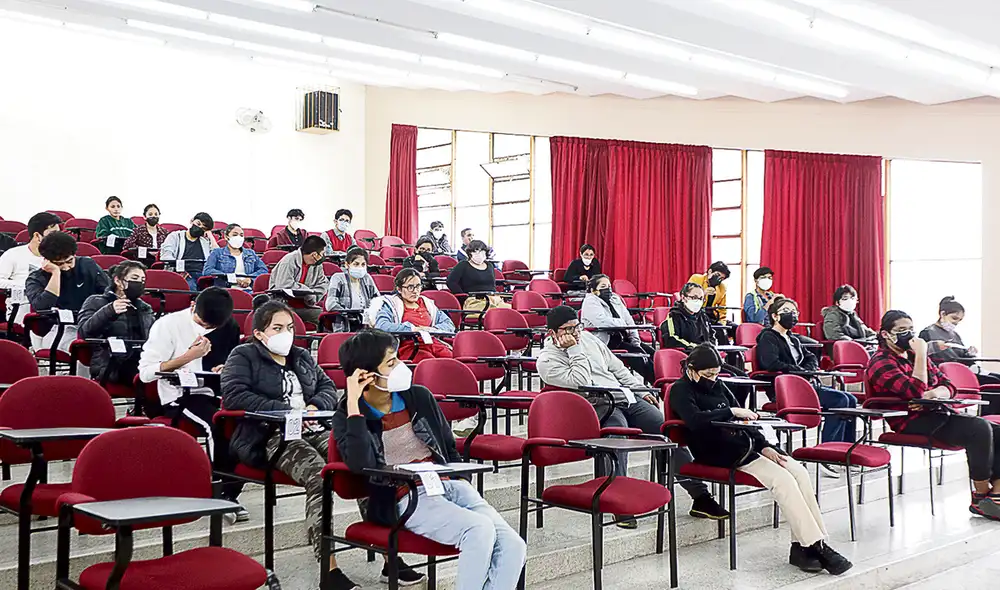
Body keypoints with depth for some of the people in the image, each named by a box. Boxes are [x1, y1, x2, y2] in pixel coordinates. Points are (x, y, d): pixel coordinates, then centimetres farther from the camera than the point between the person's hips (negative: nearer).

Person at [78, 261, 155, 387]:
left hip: (142, 362, 5)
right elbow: (84, 332, -3)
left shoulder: (145, 308, 31)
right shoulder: (96, 302, 16)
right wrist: (108, 312, -17)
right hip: (110, 367, -5)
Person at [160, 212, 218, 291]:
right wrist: (179, 270, -14)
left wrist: (211, 237, 15)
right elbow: (166, 255, 3)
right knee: (190, 286, -40)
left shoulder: (206, 241, 27)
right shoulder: (175, 236, 19)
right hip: (185, 275, -2)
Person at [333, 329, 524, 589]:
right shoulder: (347, 417, 1)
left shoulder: (420, 397, 13)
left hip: (449, 485, 5)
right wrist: (353, 405, -18)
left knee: (514, 545, -20)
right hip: (407, 499, -5)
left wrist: (462, 484, 7)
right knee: (480, 529, -33)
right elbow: (360, 465, -20)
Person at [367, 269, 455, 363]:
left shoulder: (427, 304, 25)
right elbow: (381, 326, -10)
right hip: (408, 346, -5)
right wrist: (412, 328, -12)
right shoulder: (391, 305, 9)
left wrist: (434, 329, 1)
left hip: (432, 343, 5)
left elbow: (449, 324, 23)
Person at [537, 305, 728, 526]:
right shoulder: (548, 359, -4)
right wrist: (575, 350, -12)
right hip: (599, 406, -6)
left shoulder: (587, 338, 15)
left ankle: (700, 495, 0)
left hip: (627, 398, 7)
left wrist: (641, 390, 15)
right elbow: (581, 383, -17)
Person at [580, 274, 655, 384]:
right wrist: (622, 324, -8)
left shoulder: (615, 298, 19)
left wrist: (635, 338, 1)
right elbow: (602, 322, -21)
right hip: (606, 342, -8)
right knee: (637, 352, -24)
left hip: (621, 338, 8)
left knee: (651, 352, -12)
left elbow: (629, 319, 15)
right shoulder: (590, 302, -5)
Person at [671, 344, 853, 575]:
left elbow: (742, 419, 18)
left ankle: (803, 545, -19)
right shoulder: (681, 391, -2)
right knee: (782, 479, -25)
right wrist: (731, 411, -20)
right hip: (719, 454, -7)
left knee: (799, 471, -16)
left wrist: (764, 446, 5)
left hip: (745, 444, 8)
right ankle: (815, 546, -21)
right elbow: (696, 420, -22)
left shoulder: (718, 385, 19)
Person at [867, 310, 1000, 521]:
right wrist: (921, 355, -14)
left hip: (938, 413, 9)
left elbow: (948, 386, 14)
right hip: (912, 422, -8)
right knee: (980, 429, -26)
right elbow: (915, 391, -20)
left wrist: (932, 394, -9)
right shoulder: (881, 362, -5)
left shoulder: (914, 355, 21)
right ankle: (981, 497, -15)